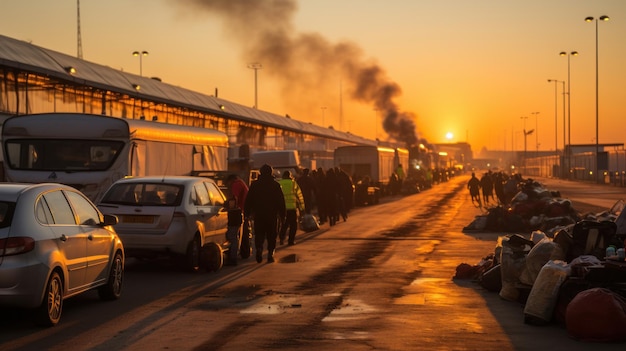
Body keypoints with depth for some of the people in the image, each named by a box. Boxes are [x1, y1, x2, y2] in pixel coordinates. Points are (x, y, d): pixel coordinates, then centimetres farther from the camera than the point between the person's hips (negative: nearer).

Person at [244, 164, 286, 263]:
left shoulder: (254, 184, 2)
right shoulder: (275, 185, 0)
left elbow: (248, 200, 3)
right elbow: (281, 201, 3)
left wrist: (247, 213, 9)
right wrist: (282, 215, 8)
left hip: (258, 215, 1)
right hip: (272, 215, -1)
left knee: (259, 235, 7)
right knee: (271, 236, 7)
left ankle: (259, 249, -17)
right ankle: (270, 254, 1)